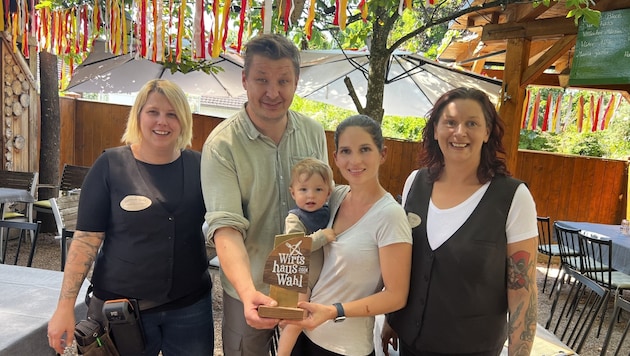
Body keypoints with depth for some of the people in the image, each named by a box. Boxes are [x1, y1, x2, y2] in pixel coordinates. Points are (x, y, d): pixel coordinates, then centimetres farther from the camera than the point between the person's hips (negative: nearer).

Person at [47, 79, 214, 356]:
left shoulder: (199, 166, -1)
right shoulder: (111, 165, -7)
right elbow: (87, 238, -6)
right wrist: (65, 306, -9)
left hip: (190, 306, 2)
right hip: (121, 307, -2)